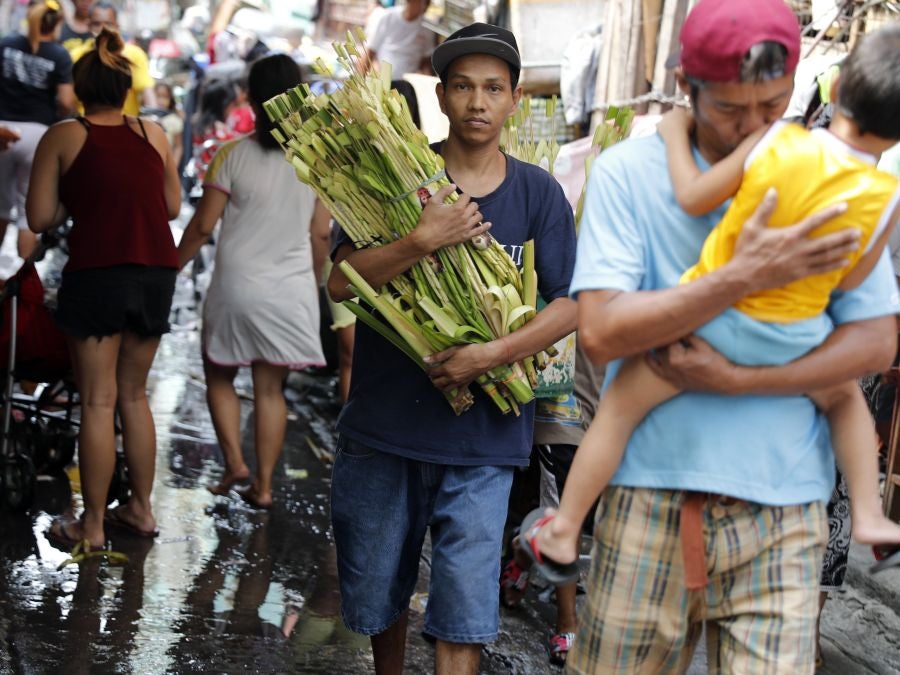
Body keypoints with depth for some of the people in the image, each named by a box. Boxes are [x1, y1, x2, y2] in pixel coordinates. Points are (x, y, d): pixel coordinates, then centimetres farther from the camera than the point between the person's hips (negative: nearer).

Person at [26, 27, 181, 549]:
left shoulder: (63, 138, -2)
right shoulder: (153, 135, 7)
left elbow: (40, 219, -2)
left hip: (97, 274, -4)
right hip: (157, 272, 4)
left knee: (99, 402, 2)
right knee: (134, 395, 17)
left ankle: (92, 526, 5)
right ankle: (141, 509, 23)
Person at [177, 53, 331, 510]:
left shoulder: (233, 155, -9)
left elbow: (202, 226, -7)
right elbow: (320, 234, 1)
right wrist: (312, 280, 17)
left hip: (236, 287, -2)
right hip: (291, 291, 2)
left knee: (219, 375, 17)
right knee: (270, 389, 9)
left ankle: (234, 461, 4)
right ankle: (263, 485, 10)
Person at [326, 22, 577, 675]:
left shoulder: (538, 193, 1)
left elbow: (571, 304, -2)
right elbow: (341, 281, -11)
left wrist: (493, 354, -16)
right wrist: (422, 241, -26)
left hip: (482, 431, -1)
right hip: (382, 422, 1)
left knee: (464, 604, -4)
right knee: (376, 586, 15)